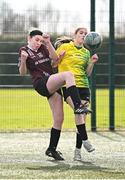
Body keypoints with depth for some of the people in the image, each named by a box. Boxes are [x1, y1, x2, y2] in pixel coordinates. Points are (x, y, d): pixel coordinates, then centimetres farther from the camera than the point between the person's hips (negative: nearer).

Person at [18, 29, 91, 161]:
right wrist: (23, 60, -19)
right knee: (68, 75, -30)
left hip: (53, 86, 6)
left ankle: (52, 149, 14)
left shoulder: (43, 48, 17)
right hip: (41, 84, -6)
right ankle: (78, 106, -40)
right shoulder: (24, 51, 4)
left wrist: (48, 43, -8)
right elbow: (22, 73, 0)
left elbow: (55, 59, 1)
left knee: (59, 119, 2)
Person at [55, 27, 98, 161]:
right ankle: (85, 140, -21)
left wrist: (92, 63, 0)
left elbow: (87, 73, 17)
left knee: (83, 116, -2)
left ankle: (77, 150, 2)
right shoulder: (65, 47, 3)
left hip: (83, 86, 5)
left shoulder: (86, 52, 16)